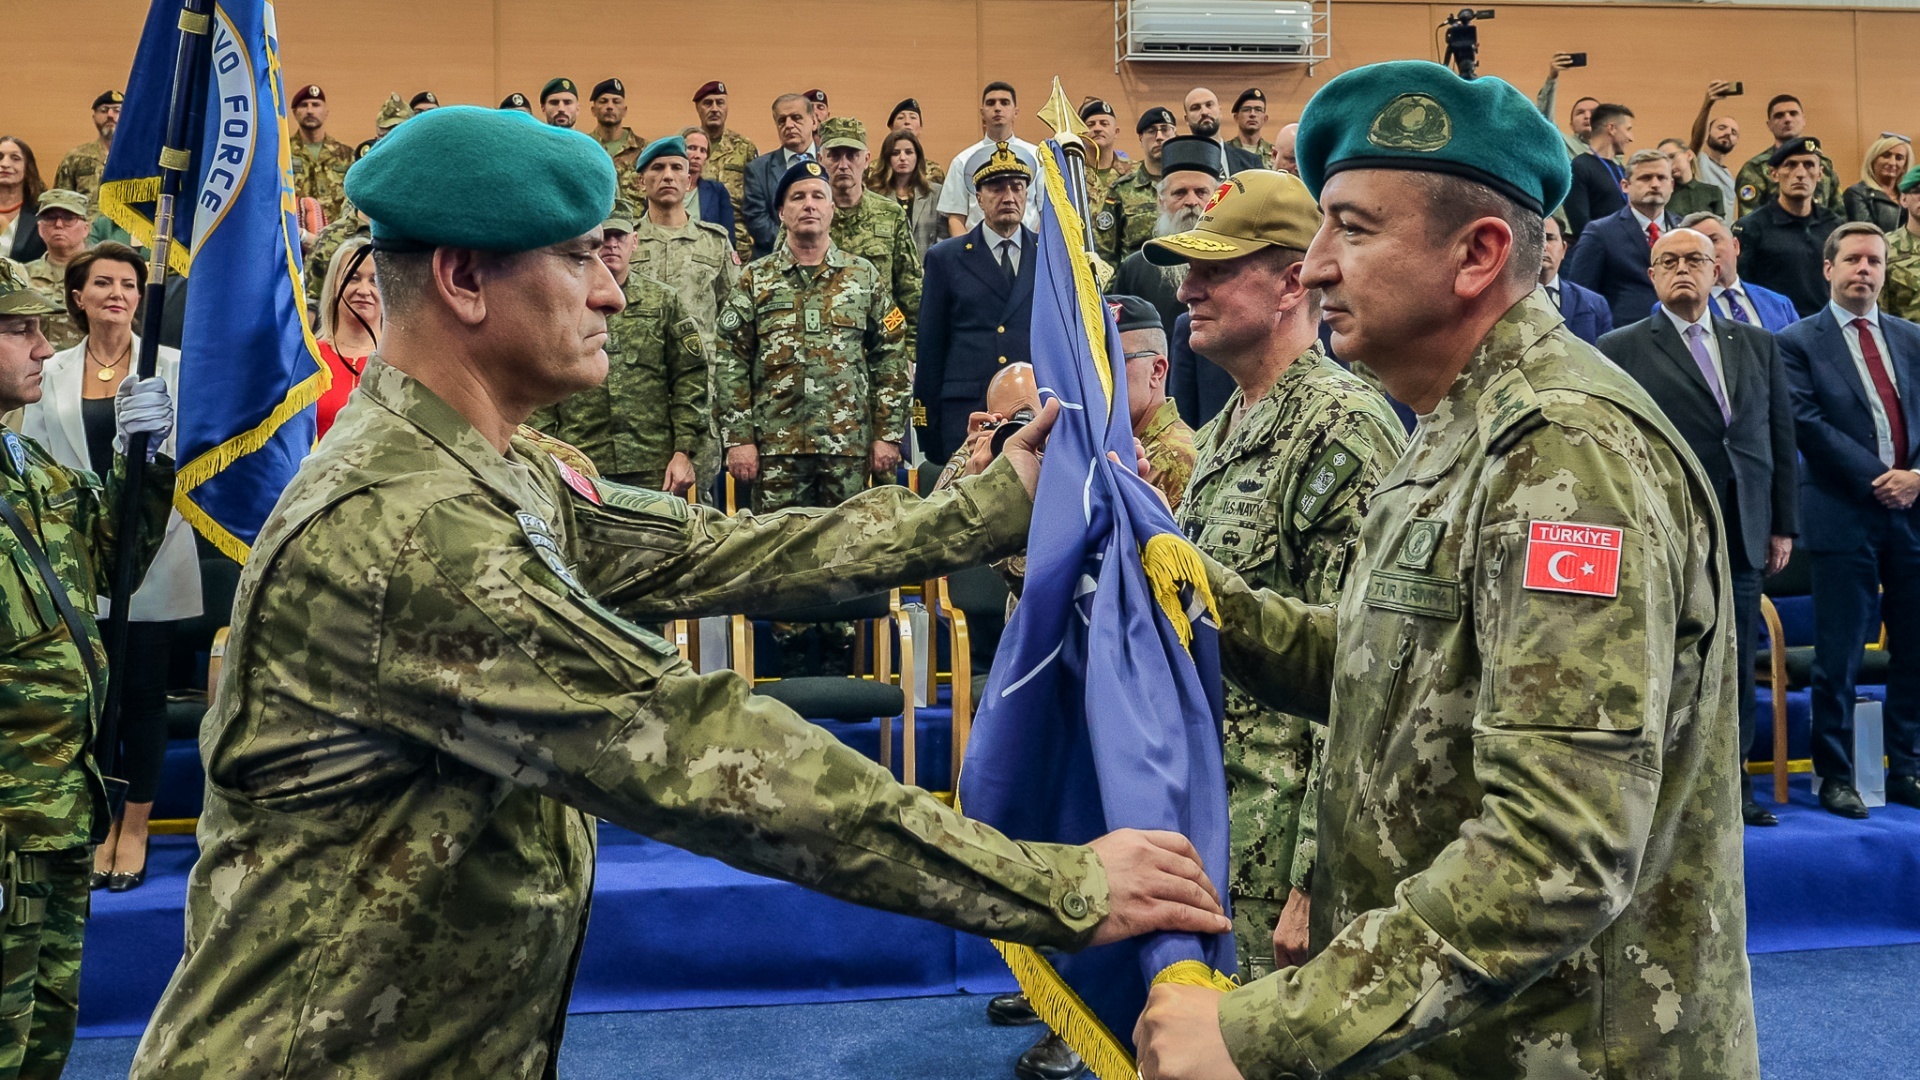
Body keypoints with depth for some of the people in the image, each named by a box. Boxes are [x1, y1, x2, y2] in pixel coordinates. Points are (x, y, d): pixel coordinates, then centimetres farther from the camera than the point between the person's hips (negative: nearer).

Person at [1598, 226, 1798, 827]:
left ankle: (1732, 785, 20)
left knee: (1736, 669, 9)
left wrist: (1784, 524, 10)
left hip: (1743, 537, 4)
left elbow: (1781, 437, 14)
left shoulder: (1758, 344, 14)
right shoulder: (1620, 350, 0)